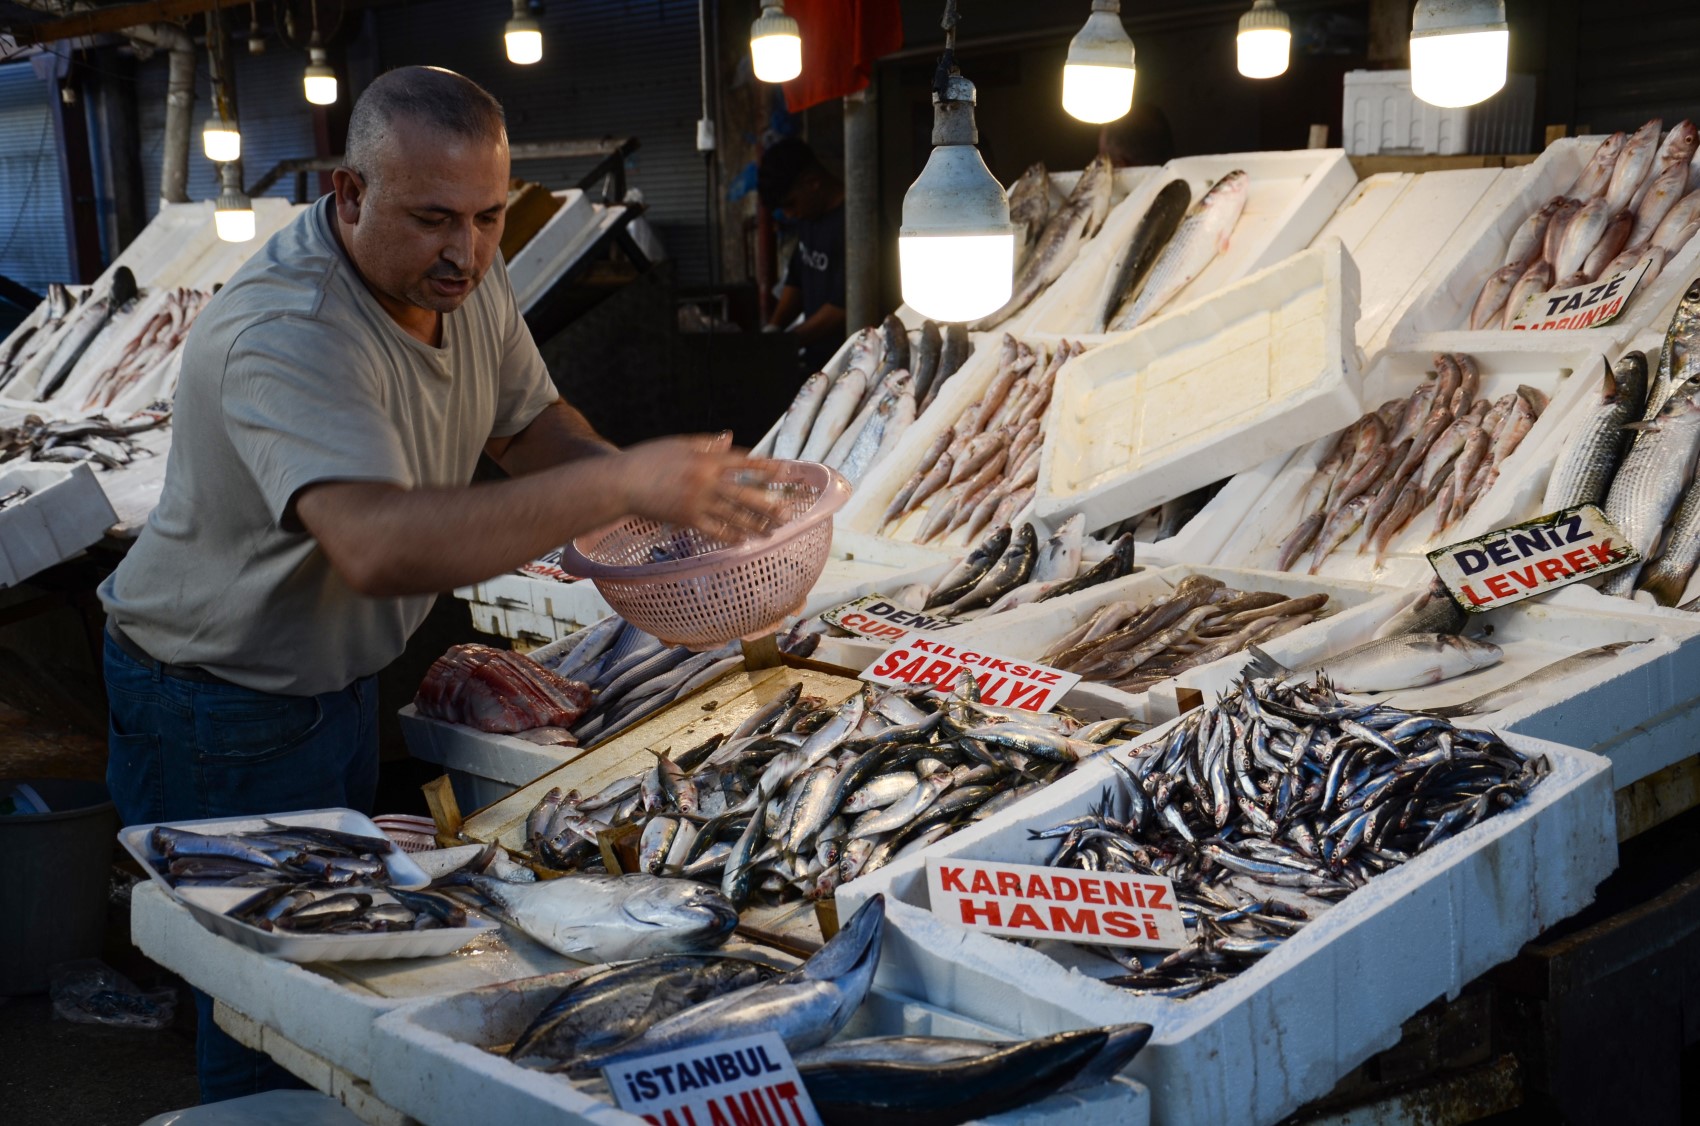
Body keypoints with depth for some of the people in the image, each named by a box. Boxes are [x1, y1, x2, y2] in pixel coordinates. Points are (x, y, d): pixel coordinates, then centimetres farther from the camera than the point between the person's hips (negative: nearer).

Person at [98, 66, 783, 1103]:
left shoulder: (467, 276, -7)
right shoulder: (284, 335, -33)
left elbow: (530, 423, 6)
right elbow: (377, 546, -49)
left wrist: (668, 488, -14)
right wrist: (620, 485, -52)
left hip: (345, 679, 8)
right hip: (223, 716, -8)